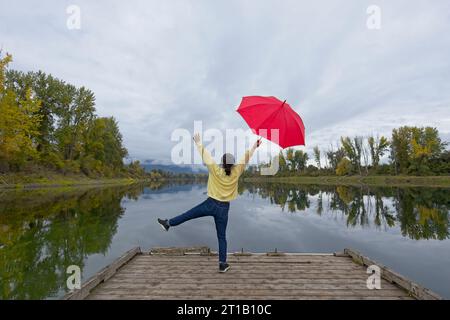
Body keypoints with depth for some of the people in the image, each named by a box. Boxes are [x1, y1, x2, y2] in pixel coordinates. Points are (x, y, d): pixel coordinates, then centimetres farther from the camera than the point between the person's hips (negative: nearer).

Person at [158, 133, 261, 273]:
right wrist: (254, 147, 14)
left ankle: (168, 223, 28)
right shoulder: (236, 172, -6)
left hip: (211, 204, -2)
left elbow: (205, 155, -3)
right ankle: (222, 264, 18)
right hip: (223, 208, 2)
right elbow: (246, 158, 3)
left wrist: (198, 142, 8)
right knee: (222, 237, 11)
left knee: (188, 214, 16)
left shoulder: (215, 171, -10)